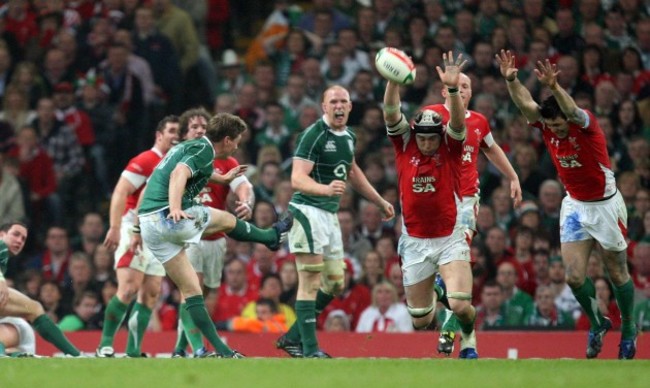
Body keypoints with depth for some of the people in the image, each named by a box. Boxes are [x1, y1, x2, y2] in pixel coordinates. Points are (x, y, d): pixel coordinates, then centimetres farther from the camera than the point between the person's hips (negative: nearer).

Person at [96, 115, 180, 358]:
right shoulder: (144, 161, -10)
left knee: (151, 294, 3)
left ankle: (133, 350, 6)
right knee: (128, 289, -18)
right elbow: (120, 193, -16)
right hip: (135, 229, -8)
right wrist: (114, 228, -25)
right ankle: (105, 345, -12)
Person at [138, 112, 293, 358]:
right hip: (172, 218, -9)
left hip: (148, 223, 9)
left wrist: (138, 227, 29)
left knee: (190, 290, 10)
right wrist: (175, 208, -39)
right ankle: (273, 236, 44)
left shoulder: (185, 147, 24)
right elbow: (179, 174, -24)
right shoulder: (203, 149, -5)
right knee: (226, 220, 17)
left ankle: (221, 349, 11)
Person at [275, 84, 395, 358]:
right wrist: (326, 188, -41)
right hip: (308, 210, -9)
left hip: (330, 214, 9)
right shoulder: (314, 135, -14)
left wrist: (380, 202, 37)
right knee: (311, 282, -11)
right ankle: (310, 348, -11)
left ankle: (292, 338, 19)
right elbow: (297, 179, -23)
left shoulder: (349, 136, 12)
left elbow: (352, 172, 31)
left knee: (334, 284, 10)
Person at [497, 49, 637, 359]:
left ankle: (628, 328, 28)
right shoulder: (546, 126, -9)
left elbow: (572, 110, -45)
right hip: (574, 205, 4)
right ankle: (597, 324, 21)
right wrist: (510, 80, -44)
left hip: (605, 205, -4)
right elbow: (525, 103, -25)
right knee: (574, 276, -4)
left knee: (617, 274, 7)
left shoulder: (585, 125, -22)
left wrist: (554, 87, -65)